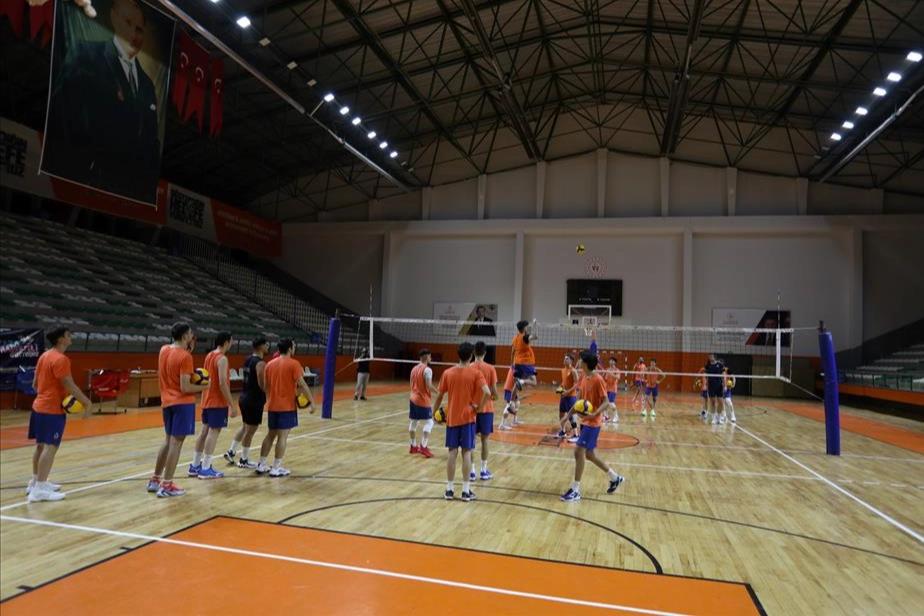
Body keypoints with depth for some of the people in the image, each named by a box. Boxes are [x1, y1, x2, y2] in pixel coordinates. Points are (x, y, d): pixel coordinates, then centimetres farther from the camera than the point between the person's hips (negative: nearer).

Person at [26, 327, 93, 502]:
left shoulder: (44, 356, 12)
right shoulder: (60, 359, -17)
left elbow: (35, 384, 19)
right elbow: (69, 385, -21)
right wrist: (87, 403, -16)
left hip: (39, 406, 10)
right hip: (52, 409, -10)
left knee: (41, 445, 17)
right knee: (50, 447, -10)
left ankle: (36, 482, 28)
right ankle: (39, 489, -12)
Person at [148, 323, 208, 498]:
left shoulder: (164, 350, 6)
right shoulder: (185, 356, -17)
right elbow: (185, 387, -20)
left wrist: (188, 348, 12)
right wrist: (203, 387, -4)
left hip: (167, 401, 8)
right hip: (182, 403, -8)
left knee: (169, 440, 19)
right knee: (176, 442, -3)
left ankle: (155, 480, 26)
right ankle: (166, 486, 0)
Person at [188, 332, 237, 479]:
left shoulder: (209, 356, 12)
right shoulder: (222, 359, -17)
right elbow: (222, 384, -22)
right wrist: (232, 405, -19)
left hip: (207, 400, 9)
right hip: (218, 401, -9)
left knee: (205, 431, 13)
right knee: (213, 432, -6)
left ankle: (195, 466, 19)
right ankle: (205, 469, -4)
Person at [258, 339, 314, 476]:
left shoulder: (270, 364, 9)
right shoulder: (293, 364, -10)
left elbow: (266, 386, 15)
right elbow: (302, 384, -14)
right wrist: (311, 401, -10)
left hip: (272, 406, 6)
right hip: (287, 406, -6)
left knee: (271, 435, 16)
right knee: (282, 436, -1)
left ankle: (261, 465, 20)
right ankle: (276, 469, 1)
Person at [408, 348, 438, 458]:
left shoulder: (414, 369, 12)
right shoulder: (427, 369, -14)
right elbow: (429, 386, -21)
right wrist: (439, 392, -8)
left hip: (413, 398, 8)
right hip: (423, 400, -8)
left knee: (413, 422, 13)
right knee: (429, 422, -4)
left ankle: (413, 446, 20)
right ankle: (423, 447, -12)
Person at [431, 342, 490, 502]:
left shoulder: (448, 373, 0)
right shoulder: (475, 373, -7)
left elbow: (440, 396, 5)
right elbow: (487, 393, -18)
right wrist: (479, 408, -4)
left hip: (452, 418, 2)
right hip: (467, 417, -2)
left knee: (452, 452, 7)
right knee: (466, 452, 3)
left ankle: (449, 489, 11)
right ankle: (466, 490, 7)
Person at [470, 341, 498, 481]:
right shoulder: (490, 368, -7)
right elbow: (494, 392, -8)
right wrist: (493, 398, 13)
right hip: (486, 408, -1)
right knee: (484, 439, 8)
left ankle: (472, 471, 10)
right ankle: (484, 471, 13)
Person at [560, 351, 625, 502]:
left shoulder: (598, 380, -17)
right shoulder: (585, 379, 9)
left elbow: (606, 403, -18)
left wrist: (594, 414, -34)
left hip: (593, 422, -9)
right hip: (585, 421, 9)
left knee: (579, 452, -12)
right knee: (589, 454, 15)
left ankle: (575, 491, -4)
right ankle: (615, 478, 33)